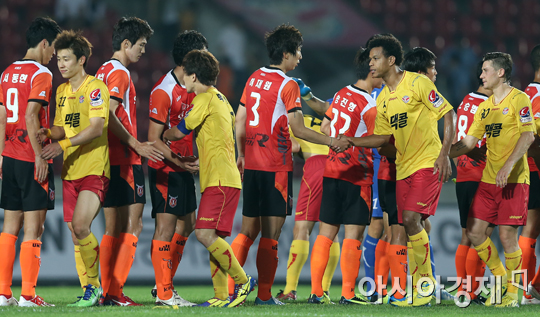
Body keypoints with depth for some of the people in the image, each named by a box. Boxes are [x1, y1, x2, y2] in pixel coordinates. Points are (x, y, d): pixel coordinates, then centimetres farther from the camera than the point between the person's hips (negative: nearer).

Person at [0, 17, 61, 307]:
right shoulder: (41, 74, -10)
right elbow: (31, 117, -18)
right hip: (31, 159, -7)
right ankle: (27, 294, -5)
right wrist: (40, 155, -16)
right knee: (33, 228, -4)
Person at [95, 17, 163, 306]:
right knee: (132, 226, -7)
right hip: (124, 161, -9)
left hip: (107, 159, 9)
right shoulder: (120, 73, -11)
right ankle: (115, 292, -10)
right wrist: (136, 144, -18)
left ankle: (108, 292, 9)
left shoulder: (103, 71, 17)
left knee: (114, 228, 10)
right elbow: (109, 116, -20)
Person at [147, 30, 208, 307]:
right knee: (166, 226, -7)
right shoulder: (164, 92, -17)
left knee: (186, 225, 12)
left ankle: (165, 283, 20)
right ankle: (164, 293, -5)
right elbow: (154, 139, -18)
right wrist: (179, 162, -24)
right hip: (165, 170, -9)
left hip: (184, 168, 9)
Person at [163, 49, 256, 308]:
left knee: (205, 233, -17)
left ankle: (243, 281, -12)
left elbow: (179, 132, -4)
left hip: (220, 179, -10)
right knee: (212, 237, 7)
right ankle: (221, 296, 4)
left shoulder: (205, 99, -8)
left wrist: (163, 135, 15)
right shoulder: (221, 100, 21)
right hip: (221, 178, 10)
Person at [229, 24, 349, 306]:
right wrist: (331, 142, -5)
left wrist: (241, 154, 25)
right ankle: (264, 295, -1)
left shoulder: (254, 79, 11)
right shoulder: (288, 85, -10)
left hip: (252, 165, 7)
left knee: (248, 231, 12)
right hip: (276, 166, -7)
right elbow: (298, 130, -13)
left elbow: (240, 120, 16)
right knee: (271, 234, -2)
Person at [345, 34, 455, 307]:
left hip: (427, 162, -7)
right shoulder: (383, 98, 13)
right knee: (412, 225, 4)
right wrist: (352, 141, 3)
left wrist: (444, 154, -16)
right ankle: (419, 291, 9)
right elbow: (384, 136, 17)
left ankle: (426, 282, -9)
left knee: (411, 219, -20)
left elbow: (448, 114, -9)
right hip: (403, 167, 7)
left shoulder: (417, 83, -9)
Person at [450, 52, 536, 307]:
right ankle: (500, 278, 20)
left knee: (507, 235, -6)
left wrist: (508, 166, -26)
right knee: (474, 231, 2)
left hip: (514, 180, -7)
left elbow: (528, 136, -16)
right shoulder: (484, 107, 15)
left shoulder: (519, 99, -6)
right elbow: (468, 142, 17)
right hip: (489, 179, 7)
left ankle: (512, 291, 9)